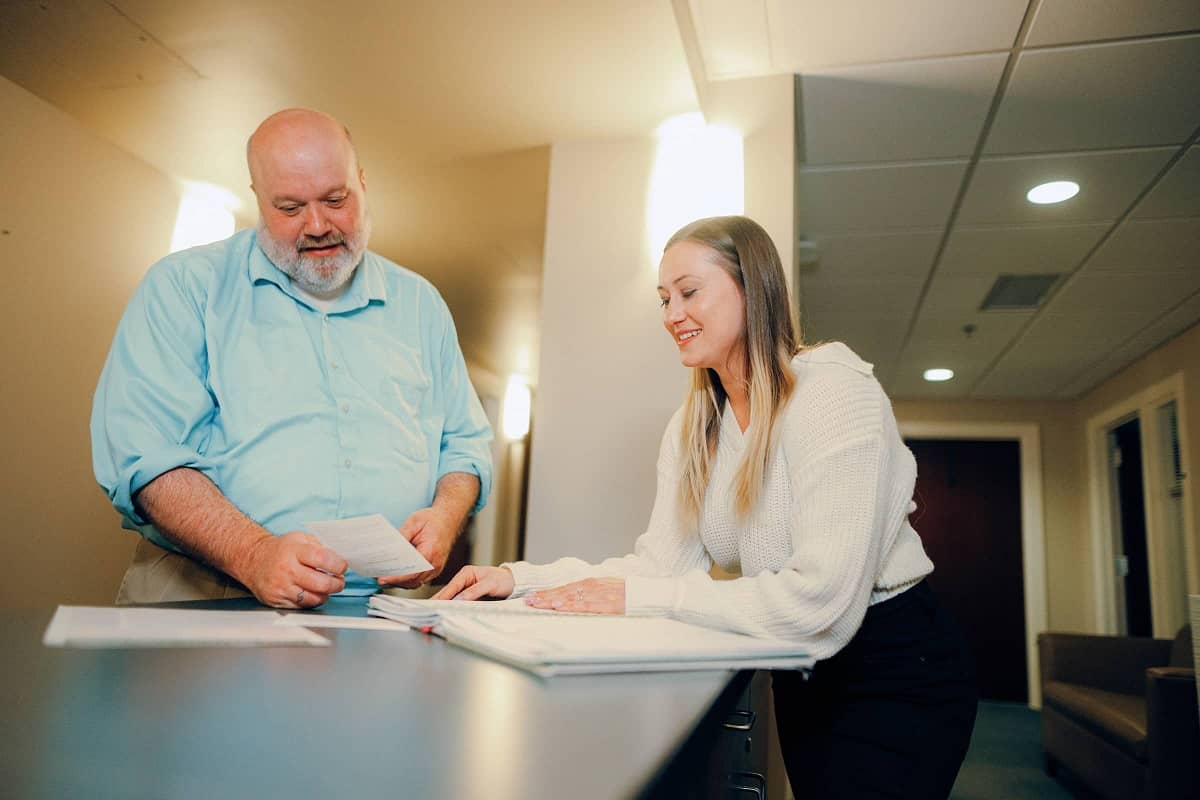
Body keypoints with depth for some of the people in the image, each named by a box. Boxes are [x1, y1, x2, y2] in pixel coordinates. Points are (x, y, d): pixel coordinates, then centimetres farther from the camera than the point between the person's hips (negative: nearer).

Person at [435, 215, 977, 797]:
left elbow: (819, 597, -30)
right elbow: (661, 563, -6)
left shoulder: (834, 393, -22)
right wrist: (520, 578, -17)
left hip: (897, 669, -6)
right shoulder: (692, 428, 2)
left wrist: (638, 597, -27)